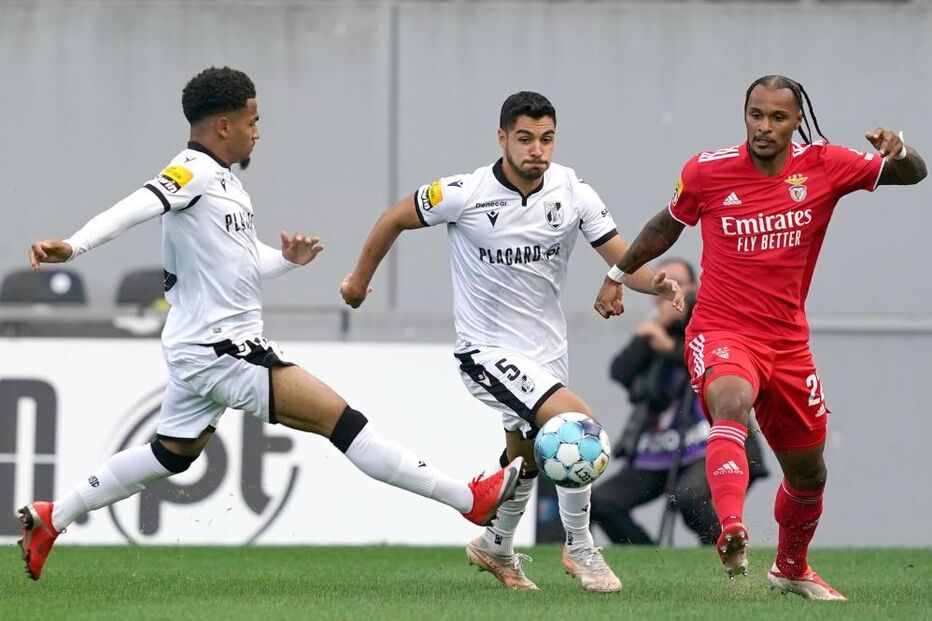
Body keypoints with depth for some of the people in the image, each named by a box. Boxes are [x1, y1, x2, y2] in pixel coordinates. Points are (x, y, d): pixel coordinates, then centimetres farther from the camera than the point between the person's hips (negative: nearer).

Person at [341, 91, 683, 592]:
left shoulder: (573, 193, -9)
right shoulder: (466, 194, -19)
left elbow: (621, 258, -9)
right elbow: (396, 218, -3)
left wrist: (656, 283, -31)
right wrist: (360, 279, 8)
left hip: (546, 348, 6)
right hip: (489, 348, -6)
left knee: (523, 459, 24)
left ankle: (496, 548, 52)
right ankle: (580, 550, -7)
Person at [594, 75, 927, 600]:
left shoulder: (823, 166, -5)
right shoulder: (708, 171, -7)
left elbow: (912, 175, -2)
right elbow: (668, 224, 13)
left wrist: (900, 151, -25)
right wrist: (619, 274, 21)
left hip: (788, 343, 4)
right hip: (721, 334, -4)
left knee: (809, 473, 16)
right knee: (732, 403, -38)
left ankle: (792, 568, 44)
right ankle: (732, 533, -56)